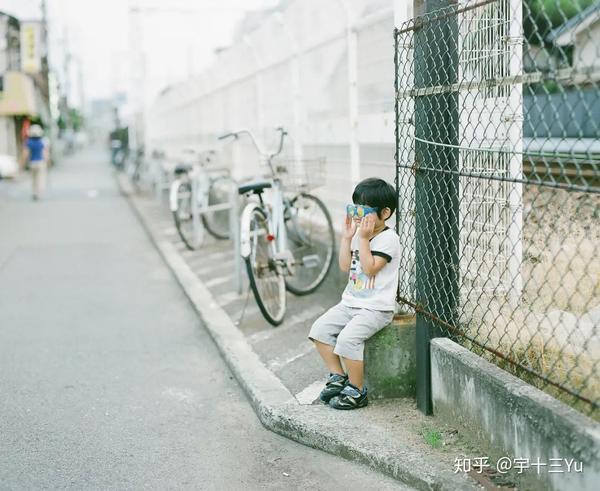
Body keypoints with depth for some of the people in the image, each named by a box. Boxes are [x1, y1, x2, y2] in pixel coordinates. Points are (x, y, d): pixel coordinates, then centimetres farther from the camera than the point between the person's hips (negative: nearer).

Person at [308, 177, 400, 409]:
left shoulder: (388, 238, -13)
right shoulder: (359, 234, 11)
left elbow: (370, 268, -22)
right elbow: (345, 266, 8)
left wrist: (363, 239, -21)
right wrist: (347, 237, 1)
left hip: (376, 308, -8)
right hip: (351, 302, 9)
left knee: (347, 338, -25)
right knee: (320, 329, -4)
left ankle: (356, 391, -8)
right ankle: (338, 376, 9)